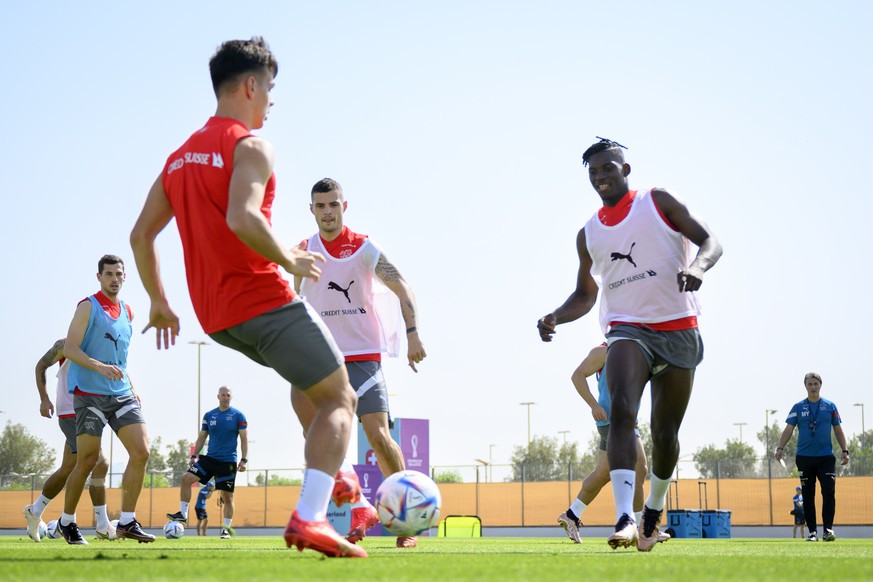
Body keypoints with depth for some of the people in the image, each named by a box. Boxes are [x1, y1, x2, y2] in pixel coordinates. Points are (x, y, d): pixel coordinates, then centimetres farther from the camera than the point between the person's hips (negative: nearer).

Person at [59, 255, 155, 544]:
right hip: (90, 395, -6)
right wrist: (100, 367, -27)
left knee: (141, 452, -9)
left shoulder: (126, 312, 16)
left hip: (121, 395, 6)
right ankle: (67, 522, 16)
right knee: (87, 461, -2)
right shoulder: (88, 307, -5)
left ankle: (127, 521, -4)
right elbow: (70, 349, -13)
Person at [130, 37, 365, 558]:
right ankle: (309, 517, -20)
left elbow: (141, 234, 17)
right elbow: (242, 219, -28)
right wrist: (289, 261, -14)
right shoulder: (250, 146, -11)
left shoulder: (180, 157, 15)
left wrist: (159, 301, 23)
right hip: (265, 301, -9)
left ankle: (330, 476, 27)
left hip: (216, 318, 9)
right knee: (339, 398, -2)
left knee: (316, 376, 33)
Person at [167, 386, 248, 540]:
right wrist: (194, 456, 6)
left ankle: (226, 528, 11)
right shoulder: (209, 416, 8)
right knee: (186, 477, -14)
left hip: (228, 462, -3)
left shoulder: (238, 416, -2)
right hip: (209, 458, 3)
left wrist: (243, 460, -10)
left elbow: (244, 439, -2)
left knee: (227, 496, -1)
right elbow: (201, 438, 14)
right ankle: (183, 514, -8)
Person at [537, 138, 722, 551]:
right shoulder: (589, 234, 13)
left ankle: (655, 506, 34)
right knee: (622, 411, -27)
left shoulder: (658, 203, 3)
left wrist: (697, 266, -27)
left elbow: (710, 242, -3)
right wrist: (555, 318, 1)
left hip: (678, 330, -1)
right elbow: (585, 295, 22)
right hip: (627, 329, 1)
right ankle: (624, 517, -37)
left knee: (665, 432, 5)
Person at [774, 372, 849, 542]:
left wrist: (844, 450, 1)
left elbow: (838, 430, 11)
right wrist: (780, 448, -12)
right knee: (808, 496, 3)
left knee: (829, 493, -11)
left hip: (826, 457, -1)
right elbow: (788, 429, 2)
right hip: (804, 457, 1)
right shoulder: (798, 407, 6)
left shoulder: (830, 406, 7)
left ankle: (828, 529, -8)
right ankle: (812, 531, 9)